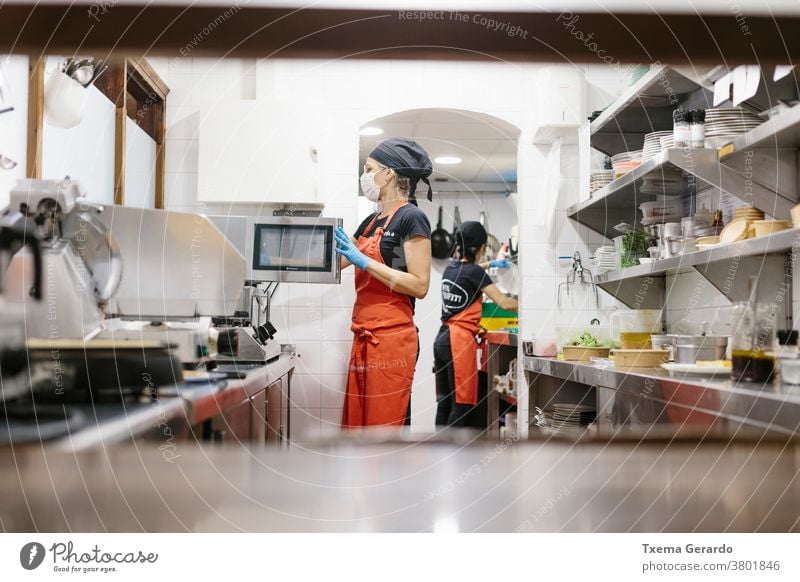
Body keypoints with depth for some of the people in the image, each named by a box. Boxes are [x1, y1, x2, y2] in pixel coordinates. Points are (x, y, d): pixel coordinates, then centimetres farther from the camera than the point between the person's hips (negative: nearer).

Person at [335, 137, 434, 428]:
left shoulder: (411, 218, -7)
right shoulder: (371, 221, 16)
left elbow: (419, 286, -15)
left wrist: (364, 261, -17)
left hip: (391, 338, -8)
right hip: (364, 337, 8)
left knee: (384, 423, -4)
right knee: (355, 424, 9)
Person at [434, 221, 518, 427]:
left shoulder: (451, 267, 12)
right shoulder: (475, 273, -9)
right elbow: (504, 303, -10)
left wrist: (490, 264, 47)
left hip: (443, 339, 8)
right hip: (460, 342, -8)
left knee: (444, 402, 10)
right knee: (461, 404, -5)